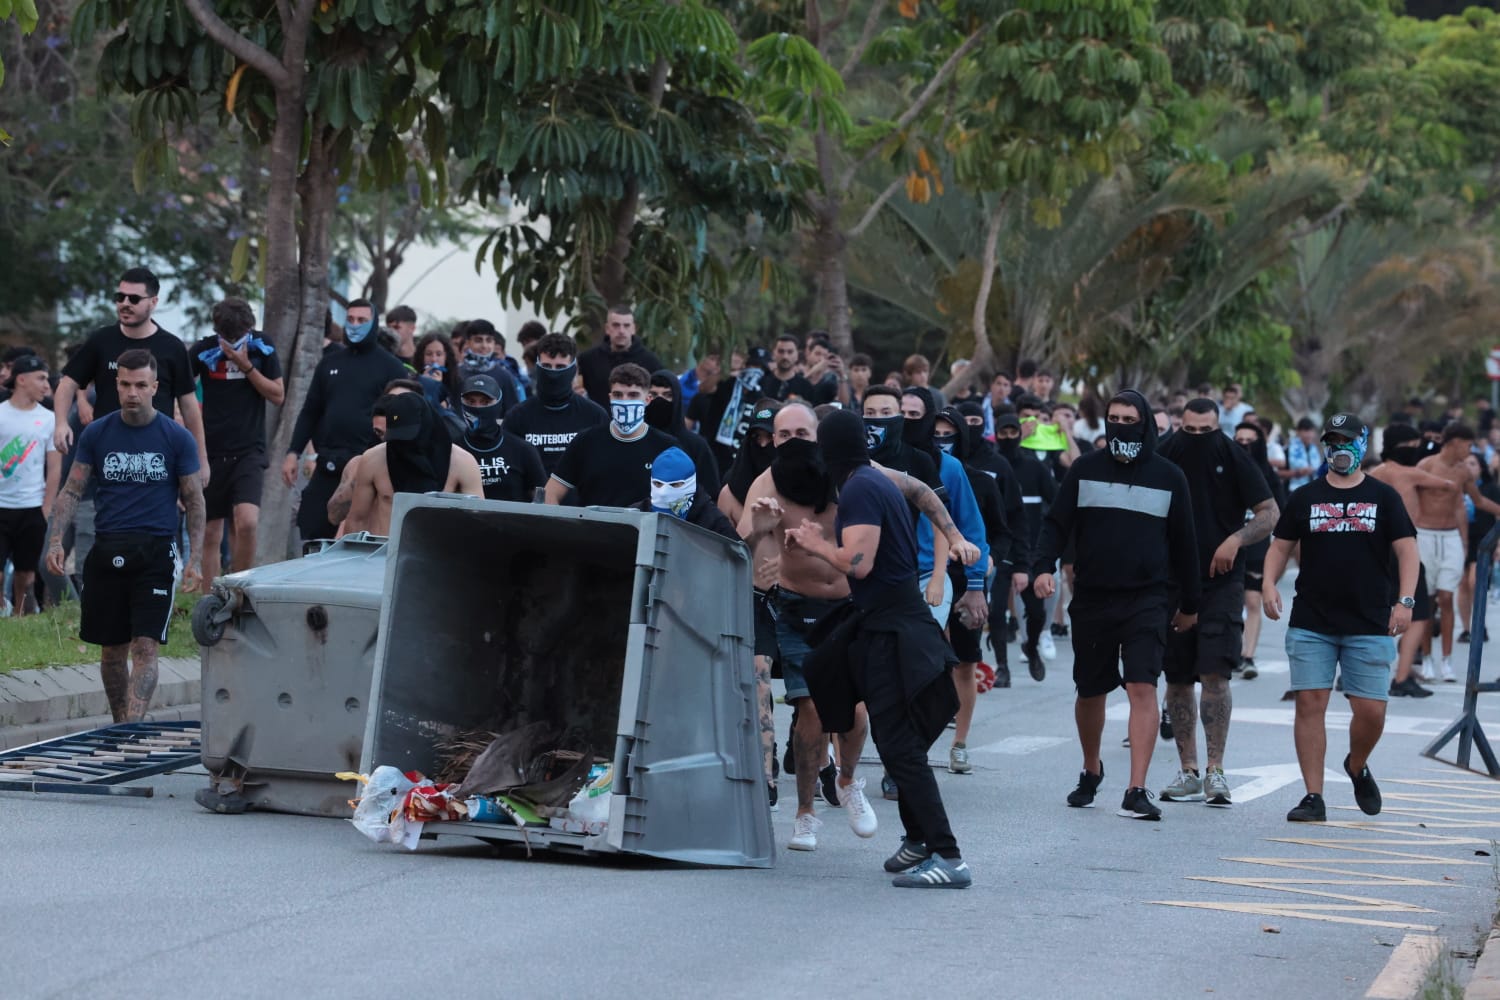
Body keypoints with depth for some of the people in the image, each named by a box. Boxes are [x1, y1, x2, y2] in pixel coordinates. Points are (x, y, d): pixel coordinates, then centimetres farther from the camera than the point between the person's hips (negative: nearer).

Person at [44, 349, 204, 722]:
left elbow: (194, 502, 5)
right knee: (112, 649, 9)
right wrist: (55, 540, -7)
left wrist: (195, 560, -5)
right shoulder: (96, 434, 6)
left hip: (156, 552, -2)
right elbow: (72, 491, 8)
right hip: (107, 552, 2)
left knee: (146, 647, -12)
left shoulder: (177, 438, 1)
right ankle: (119, 725, 24)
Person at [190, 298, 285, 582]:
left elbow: (278, 396, -1)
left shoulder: (263, 350, 1)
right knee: (210, 533, 4)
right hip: (210, 452, 1)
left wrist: (247, 367, -12)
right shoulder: (203, 351, -1)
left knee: (247, 523, -19)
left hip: (249, 452, -1)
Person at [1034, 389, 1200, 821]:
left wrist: (1189, 603, 14)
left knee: (1142, 688, -15)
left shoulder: (1169, 477, 4)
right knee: (1090, 691, 12)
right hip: (1091, 599, 2)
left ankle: (1136, 791, -17)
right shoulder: (1085, 470, 5)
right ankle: (1091, 771, 36)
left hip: (1146, 602, -2)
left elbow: (1184, 542, 10)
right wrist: (1044, 566, -14)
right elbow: (1057, 523, 4)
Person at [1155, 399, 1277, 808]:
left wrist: (1237, 539, -17)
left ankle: (1215, 770, -11)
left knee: (1215, 673, -13)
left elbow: (1270, 513, -1)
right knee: (1178, 679, 6)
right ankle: (1188, 772, 15)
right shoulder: (1165, 460, 2)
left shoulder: (1232, 458, -3)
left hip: (1221, 582, -3)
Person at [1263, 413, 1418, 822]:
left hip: (1370, 626, -1)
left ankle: (1357, 767, 28)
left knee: (1371, 710, -3)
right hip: (1311, 624, 1)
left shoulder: (1383, 497, 5)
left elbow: (1406, 550, 1)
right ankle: (1313, 797, 0)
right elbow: (1280, 546, 14)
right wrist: (1270, 584, -4)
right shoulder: (1305, 497, 10)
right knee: (1310, 704, -5)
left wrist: (1405, 600, -11)